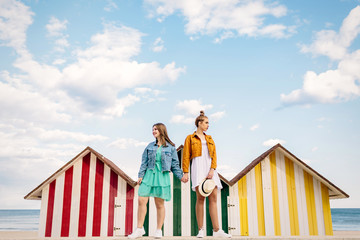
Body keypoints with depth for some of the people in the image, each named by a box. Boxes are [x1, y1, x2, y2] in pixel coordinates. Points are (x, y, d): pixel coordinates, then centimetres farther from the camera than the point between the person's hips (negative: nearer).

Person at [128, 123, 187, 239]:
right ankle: (139, 229, 5)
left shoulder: (170, 147, 5)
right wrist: (141, 175, 3)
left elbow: (175, 164, 8)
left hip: (162, 176, -2)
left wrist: (181, 176, 1)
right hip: (149, 174, 2)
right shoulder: (150, 146, 12)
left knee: (159, 204, 2)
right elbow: (144, 162, 10)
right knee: (141, 200, -6)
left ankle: (159, 230, 13)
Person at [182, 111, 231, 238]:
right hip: (198, 167, -4)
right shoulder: (190, 138, 10)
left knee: (213, 198, -5)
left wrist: (212, 170, -5)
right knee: (200, 198, -11)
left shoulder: (209, 139, 22)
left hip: (210, 169, 4)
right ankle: (201, 230, -7)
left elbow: (214, 155, 11)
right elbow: (186, 156, 4)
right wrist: (185, 172, -7)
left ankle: (216, 230, -7)